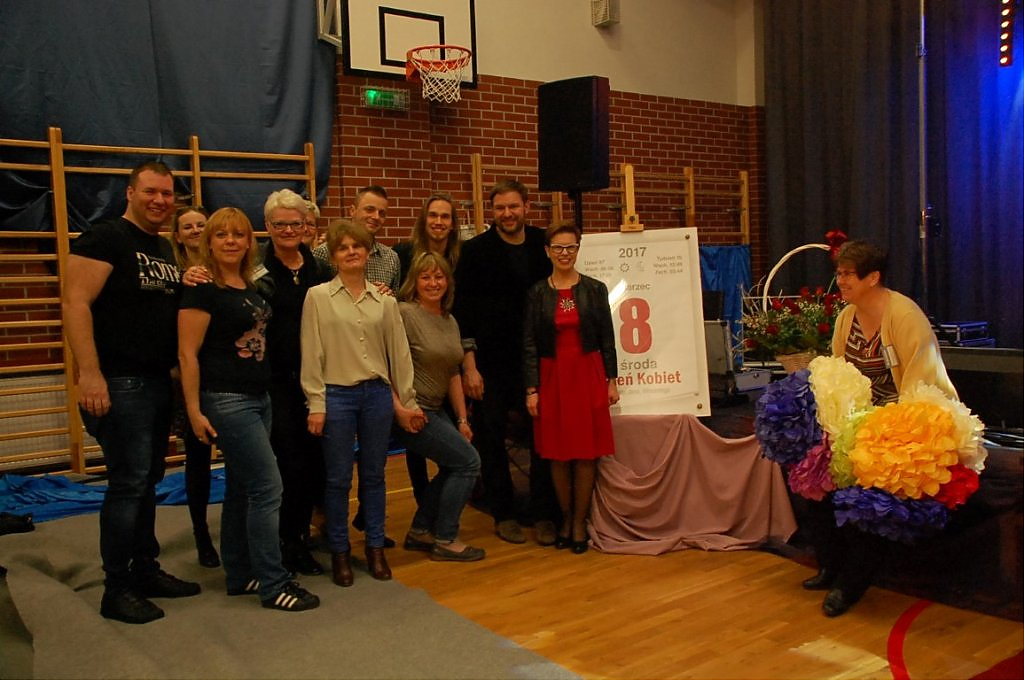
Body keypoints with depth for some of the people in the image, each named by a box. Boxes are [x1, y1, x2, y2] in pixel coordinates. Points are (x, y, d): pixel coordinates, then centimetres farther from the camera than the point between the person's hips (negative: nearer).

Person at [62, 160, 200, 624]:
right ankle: (117, 590, 7)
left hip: (159, 382, 8)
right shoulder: (105, 239, -9)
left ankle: (146, 570, 27)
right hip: (121, 383, -8)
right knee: (128, 484, -6)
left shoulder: (165, 249, 16)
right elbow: (75, 303, -18)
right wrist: (89, 373, -24)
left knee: (147, 482, 15)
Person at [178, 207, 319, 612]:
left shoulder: (250, 287, 11)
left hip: (258, 397, 8)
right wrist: (194, 411, -16)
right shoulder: (203, 290, -12)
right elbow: (187, 354, -14)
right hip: (226, 401, -8)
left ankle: (239, 576, 24)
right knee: (267, 487, -8)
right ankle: (274, 585, 1)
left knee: (241, 489, 14)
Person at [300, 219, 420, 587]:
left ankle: (375, 548, 23)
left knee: (374, 475, 10)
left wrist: (406, 401, 8)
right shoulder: (318, 297, -1)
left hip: (378, 394, 2)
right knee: (338, 478, 5)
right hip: (336, 395, -2)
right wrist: (316, 404, -6)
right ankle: (340, 552, 19)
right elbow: (311, 353, -2)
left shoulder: (385, 301, 6)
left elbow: (399, 352, 8)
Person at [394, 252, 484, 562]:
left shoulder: (450, 321, 11)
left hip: (436, 409, 9)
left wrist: (462, 419, 14)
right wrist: (399, 409, -23)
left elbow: (453, 374, 15)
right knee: (468, 461, -7)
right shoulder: (404, 313, -15)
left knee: (454, 467, 9)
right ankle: (444, 540, 6)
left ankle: (420, 532, 24)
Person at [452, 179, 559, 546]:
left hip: (535, 360, 2)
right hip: (490, 362, -2)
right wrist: (469, 367, -10)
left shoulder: (543, 245, 5)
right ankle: (503, 515, 20)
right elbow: (463, 311, -5)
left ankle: (544, 515, 15)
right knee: (491, 439, 6)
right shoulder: (476, 250, -3)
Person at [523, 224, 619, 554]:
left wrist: (612, 380, 2)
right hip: (552, 377, 0)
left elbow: (607, 338, 5)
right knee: (557, 454, 5)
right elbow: (529, 343, 0)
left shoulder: (595, 289, 3)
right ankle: (566, 518, 21)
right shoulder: (537, 292, 2)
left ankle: (579, 522, 14)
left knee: (586, 452, 2)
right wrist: (531, 389, -5)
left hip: (588, 375, 0)